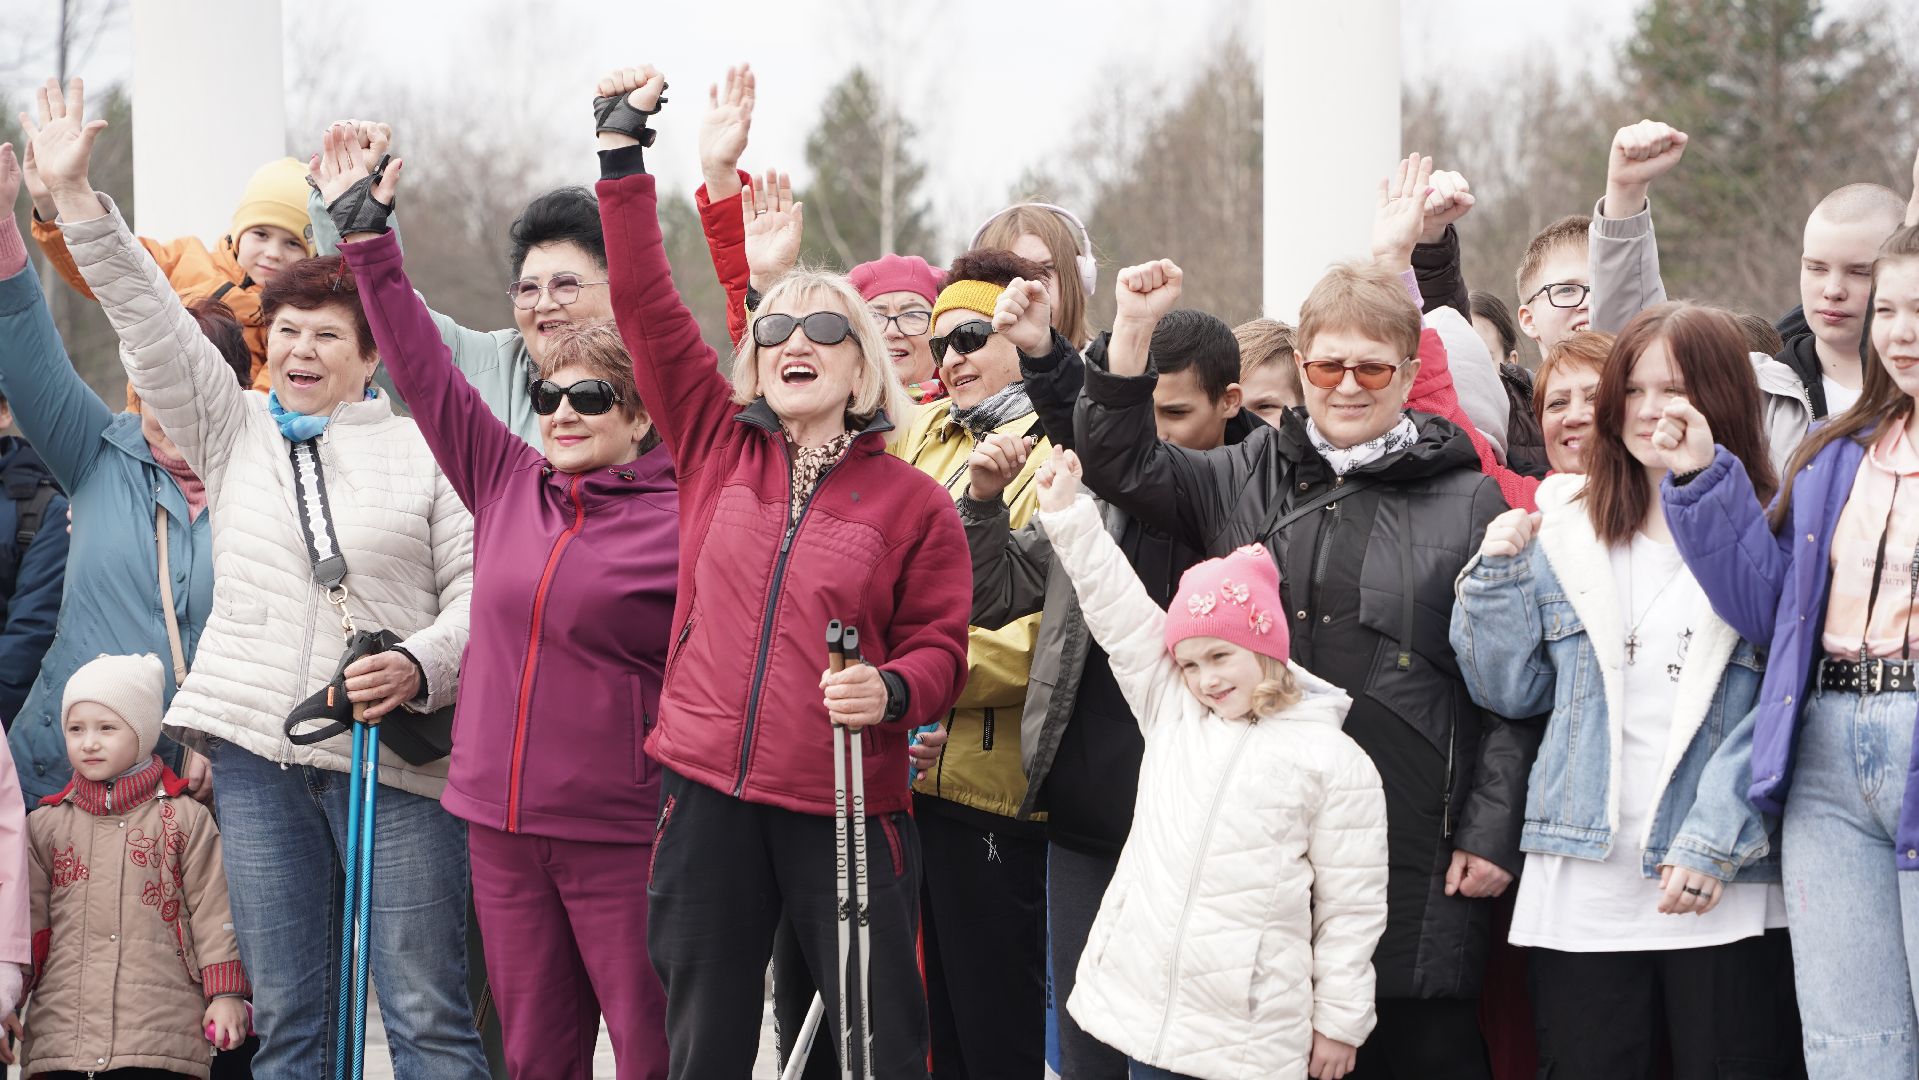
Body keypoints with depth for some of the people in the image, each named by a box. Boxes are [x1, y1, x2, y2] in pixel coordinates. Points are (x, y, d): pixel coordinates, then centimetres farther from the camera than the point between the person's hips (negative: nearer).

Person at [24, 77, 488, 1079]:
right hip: (258, 752, 3)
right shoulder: (234, 433, 15)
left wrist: (418, 666, -17)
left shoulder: (423, 453, 6)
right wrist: (72, 194, 2)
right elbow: (150, 320, 9)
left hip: (398, 753, -3)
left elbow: (476, 590, 1)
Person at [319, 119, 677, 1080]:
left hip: (622, 836, -5)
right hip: (503, 827, 5)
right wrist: (365, 239, 12)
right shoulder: (507, 483, 9)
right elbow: (424, 369, 12)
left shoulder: (683, 525, -6)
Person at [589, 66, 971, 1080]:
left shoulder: (912, 501, 2)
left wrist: (893, 691, -21)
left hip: (844, 808, -3)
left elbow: (940, 644, 1)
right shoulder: (717, 447, 8)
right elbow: (647, 307, 6)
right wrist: (622, 151, 3)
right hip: (707, 794, 3)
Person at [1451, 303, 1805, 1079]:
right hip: (1581, 891, 3)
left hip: (1727, 895, -3)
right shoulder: (1564, 531, 11)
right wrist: (1499, 577, 1)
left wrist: (1716, 842, -14)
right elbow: (1513, 691, 14)